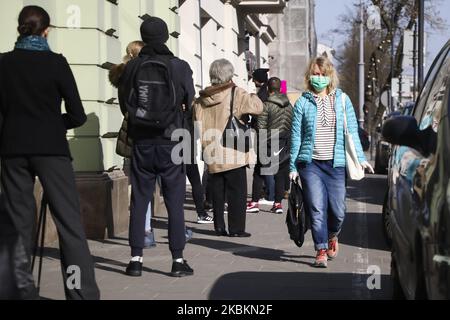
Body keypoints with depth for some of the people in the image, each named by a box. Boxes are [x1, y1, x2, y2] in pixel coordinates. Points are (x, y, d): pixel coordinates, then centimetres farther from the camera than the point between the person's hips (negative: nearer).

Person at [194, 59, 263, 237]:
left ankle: (219, 226, 16)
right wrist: (252, 96, 6)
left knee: (217, 192, 13)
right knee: (237, 192, 2)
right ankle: (236, 228, 2)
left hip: (212, 155, 5)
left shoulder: (201, 99, 6)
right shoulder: (236, 94, -10)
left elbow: (196, 125, 11)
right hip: (233, 154, -5)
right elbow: (257, 107, -14)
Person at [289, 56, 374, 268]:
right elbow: (296, 135, 6)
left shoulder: (342, 100, 8)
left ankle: (332, 236, 32)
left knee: (338, 210, 1)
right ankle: (321, 250, 4)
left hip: (336, 163, 1)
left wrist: (360, 158, 2)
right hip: (310, 163, -1)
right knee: (316, 209, -7)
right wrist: (293, 166, 4)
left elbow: (352, 130, 9)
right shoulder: (303, 102, 4)